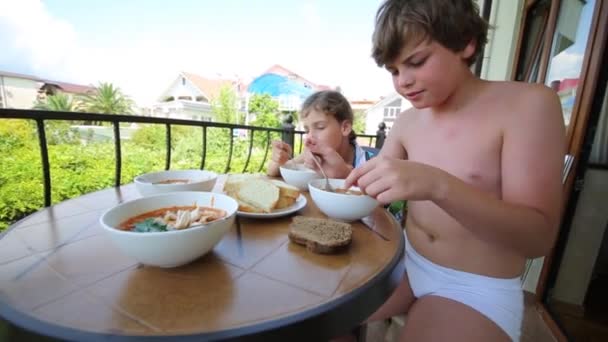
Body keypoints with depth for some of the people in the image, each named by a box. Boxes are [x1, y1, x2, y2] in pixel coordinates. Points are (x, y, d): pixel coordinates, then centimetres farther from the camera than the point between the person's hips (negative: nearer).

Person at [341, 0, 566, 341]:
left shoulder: (529, 104, -15)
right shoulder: (408, 122, 0)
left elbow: (538, 237, -20)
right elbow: (377, 190, 6)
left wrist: (437, 185, -36)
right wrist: (345, 175, -15)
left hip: (478, 289, -4)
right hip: (406, 262, 5)